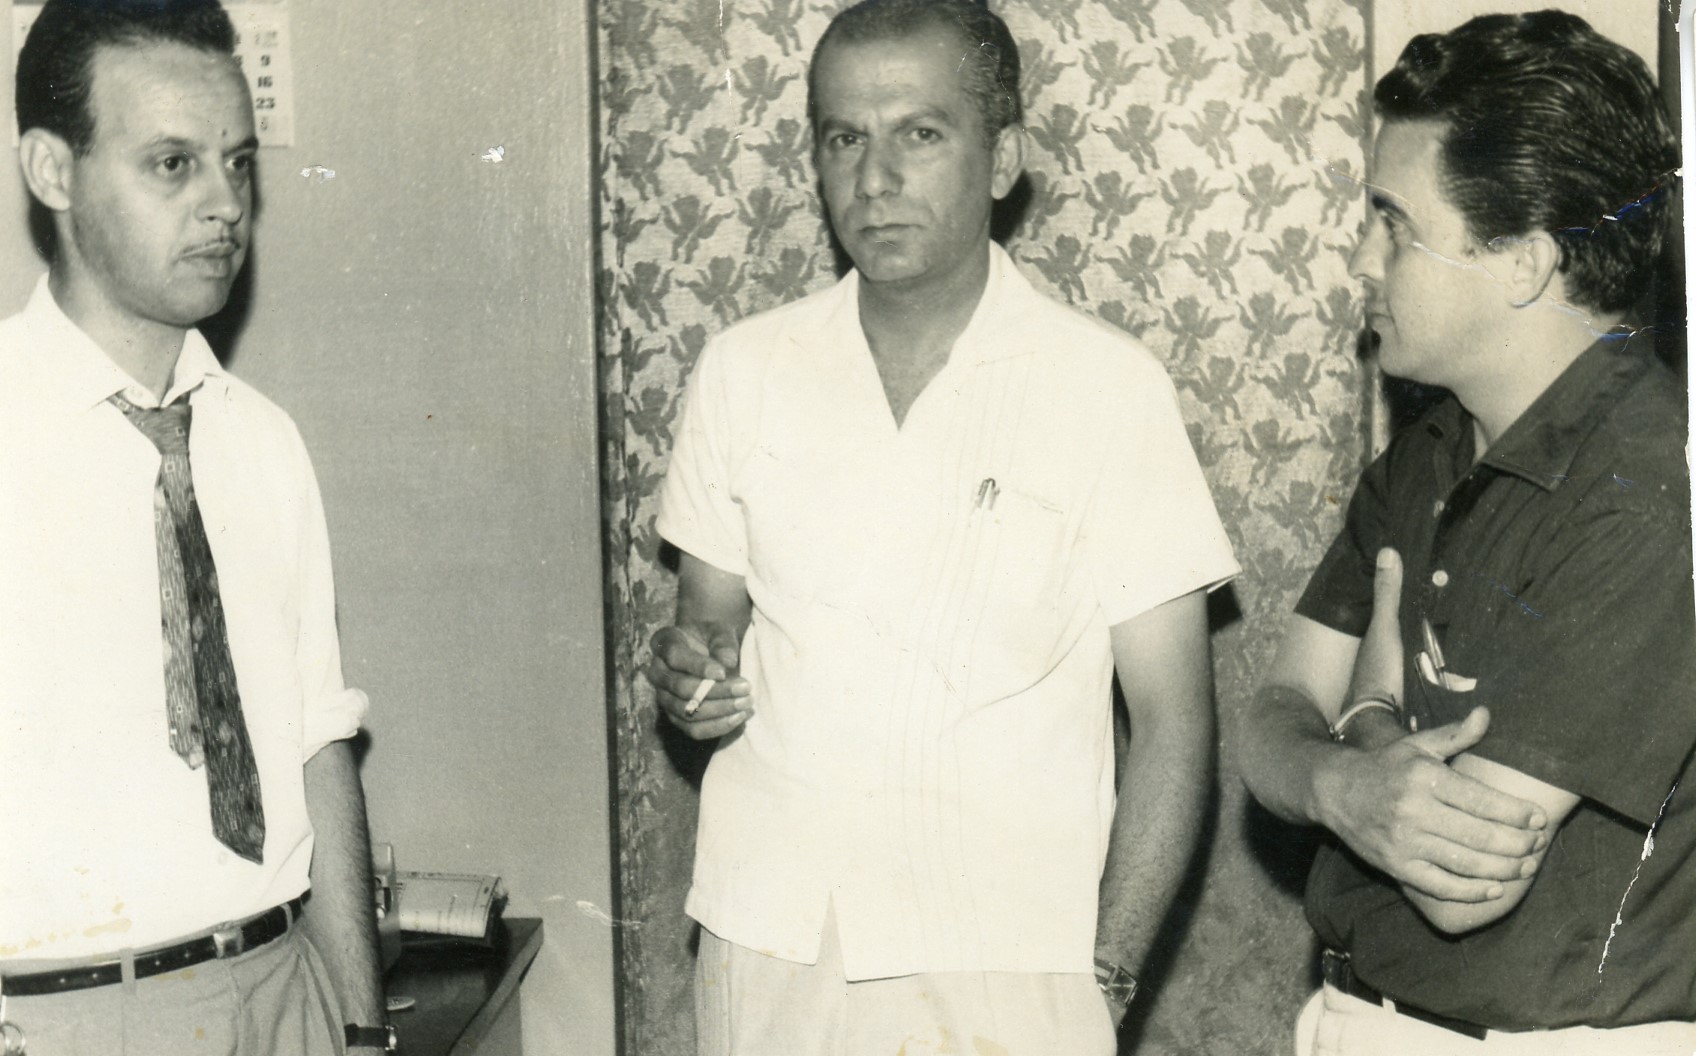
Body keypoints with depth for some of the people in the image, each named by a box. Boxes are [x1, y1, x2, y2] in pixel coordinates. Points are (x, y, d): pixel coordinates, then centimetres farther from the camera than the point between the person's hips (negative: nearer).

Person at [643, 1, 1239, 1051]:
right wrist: (693, 669, -9)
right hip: (766, 950, 3)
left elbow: (1172, 714, -4)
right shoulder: (744, 369, 3)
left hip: (1006, 969, -3)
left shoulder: (1111, 387, -6)